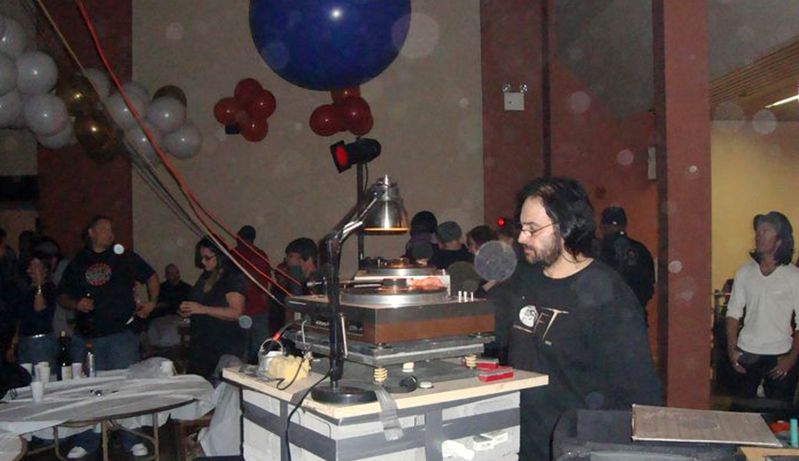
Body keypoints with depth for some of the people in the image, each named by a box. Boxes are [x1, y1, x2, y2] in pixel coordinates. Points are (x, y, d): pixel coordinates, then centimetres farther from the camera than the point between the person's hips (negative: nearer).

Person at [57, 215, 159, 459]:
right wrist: (75, 304, -6)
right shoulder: (77, 263, 10)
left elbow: (151, 277, 12)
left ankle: (133, 440, 12)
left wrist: (152, 302, 1)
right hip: (85, 338, 2)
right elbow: (62, 295, 14)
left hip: (121, 335, -2)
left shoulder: (124, 257, 6)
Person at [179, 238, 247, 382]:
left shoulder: (234, 278, -10)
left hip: (225, 348, -8)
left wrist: (203, 309, -23)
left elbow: (236, 313, -20)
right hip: (200, 342, 8)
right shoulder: (205, 277, 14)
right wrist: (187, 311, 7)